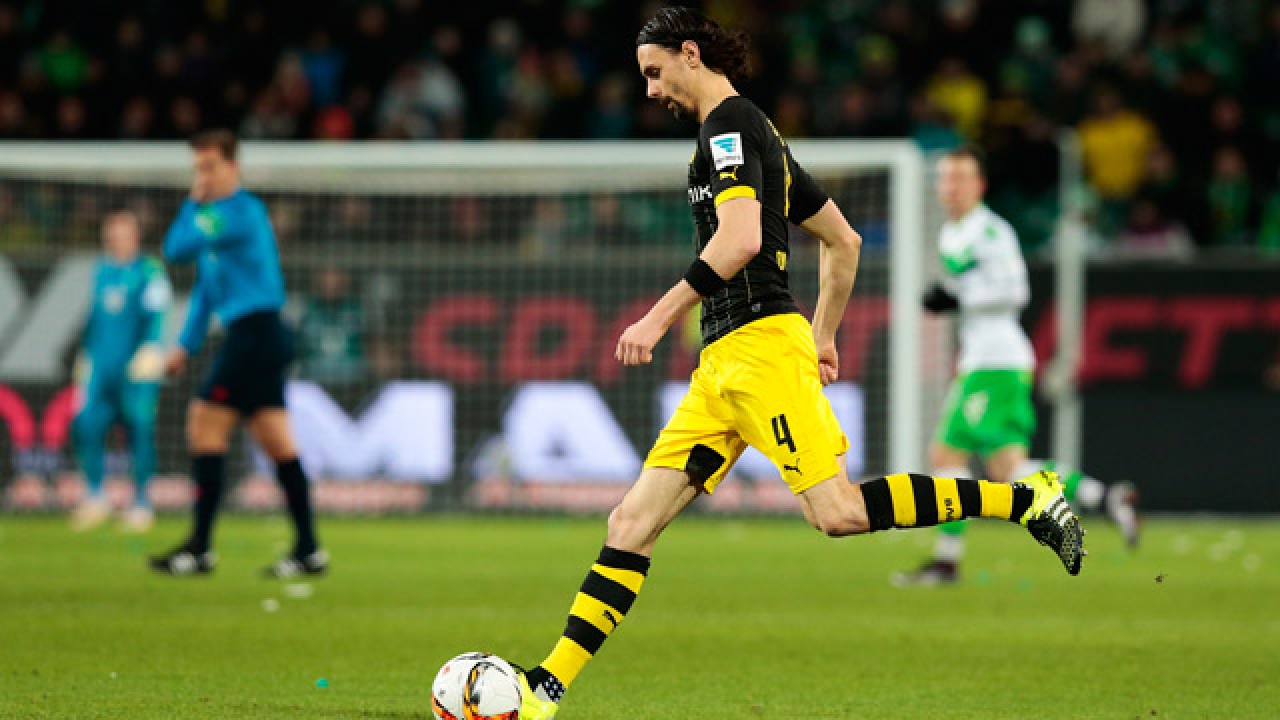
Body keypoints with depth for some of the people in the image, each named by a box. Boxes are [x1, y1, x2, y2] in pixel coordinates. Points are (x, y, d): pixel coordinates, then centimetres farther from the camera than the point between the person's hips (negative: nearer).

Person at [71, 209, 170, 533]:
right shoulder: (103, 270, 17)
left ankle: (141, 503, 4)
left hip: (136, 370, -5)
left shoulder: (149, 272, -3)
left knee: (140, 430, -7)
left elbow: (155, 315, -11)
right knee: (85, 425, -6)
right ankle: (95, 497, 9)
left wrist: (150, 347, -24)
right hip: (101, 367, 5)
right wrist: (85, 354, 30)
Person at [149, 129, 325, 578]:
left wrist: (193, 203, -2)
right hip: (252, 337, 10)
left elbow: (177, 249, -16)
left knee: (205, 423, -10)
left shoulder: (240, 209, -12)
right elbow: (205, 287, 27)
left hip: (254, 333, -10)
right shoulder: (214, 216, 19)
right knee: (276, 443, 8)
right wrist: (187, 345, 21)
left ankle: (200, 548, -10)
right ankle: (308, 550, 8)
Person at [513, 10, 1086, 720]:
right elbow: (843, 241, 29)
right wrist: (823, 335, 30)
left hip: (758, 343, -10)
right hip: (721, 368, 10)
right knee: (632, 522, 3)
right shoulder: (758, 135, 24)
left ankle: (1026, 498, -12)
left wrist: (660, 317, -17)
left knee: (838, 512, -19)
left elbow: (740, 240, -20)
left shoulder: (728, 123, -5)